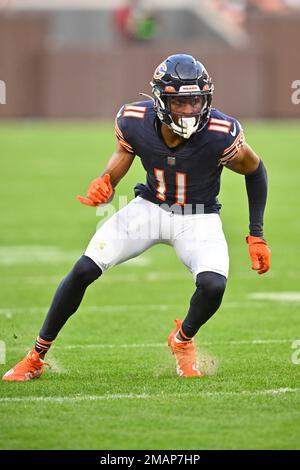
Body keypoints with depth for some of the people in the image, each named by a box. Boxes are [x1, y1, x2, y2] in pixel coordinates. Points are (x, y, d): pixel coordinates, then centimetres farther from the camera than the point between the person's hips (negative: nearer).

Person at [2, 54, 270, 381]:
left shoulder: (221, 135, -28)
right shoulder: (135, 122, -21)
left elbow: (255, 170, -8)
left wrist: (256, 234, -5)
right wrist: (106, 182, -20)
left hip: (197, 219, -2)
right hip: (150, 206, 2)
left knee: (213, 286, -28)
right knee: (83, 270, -10)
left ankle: (183, 341, 9)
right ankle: (36, 357, 7)